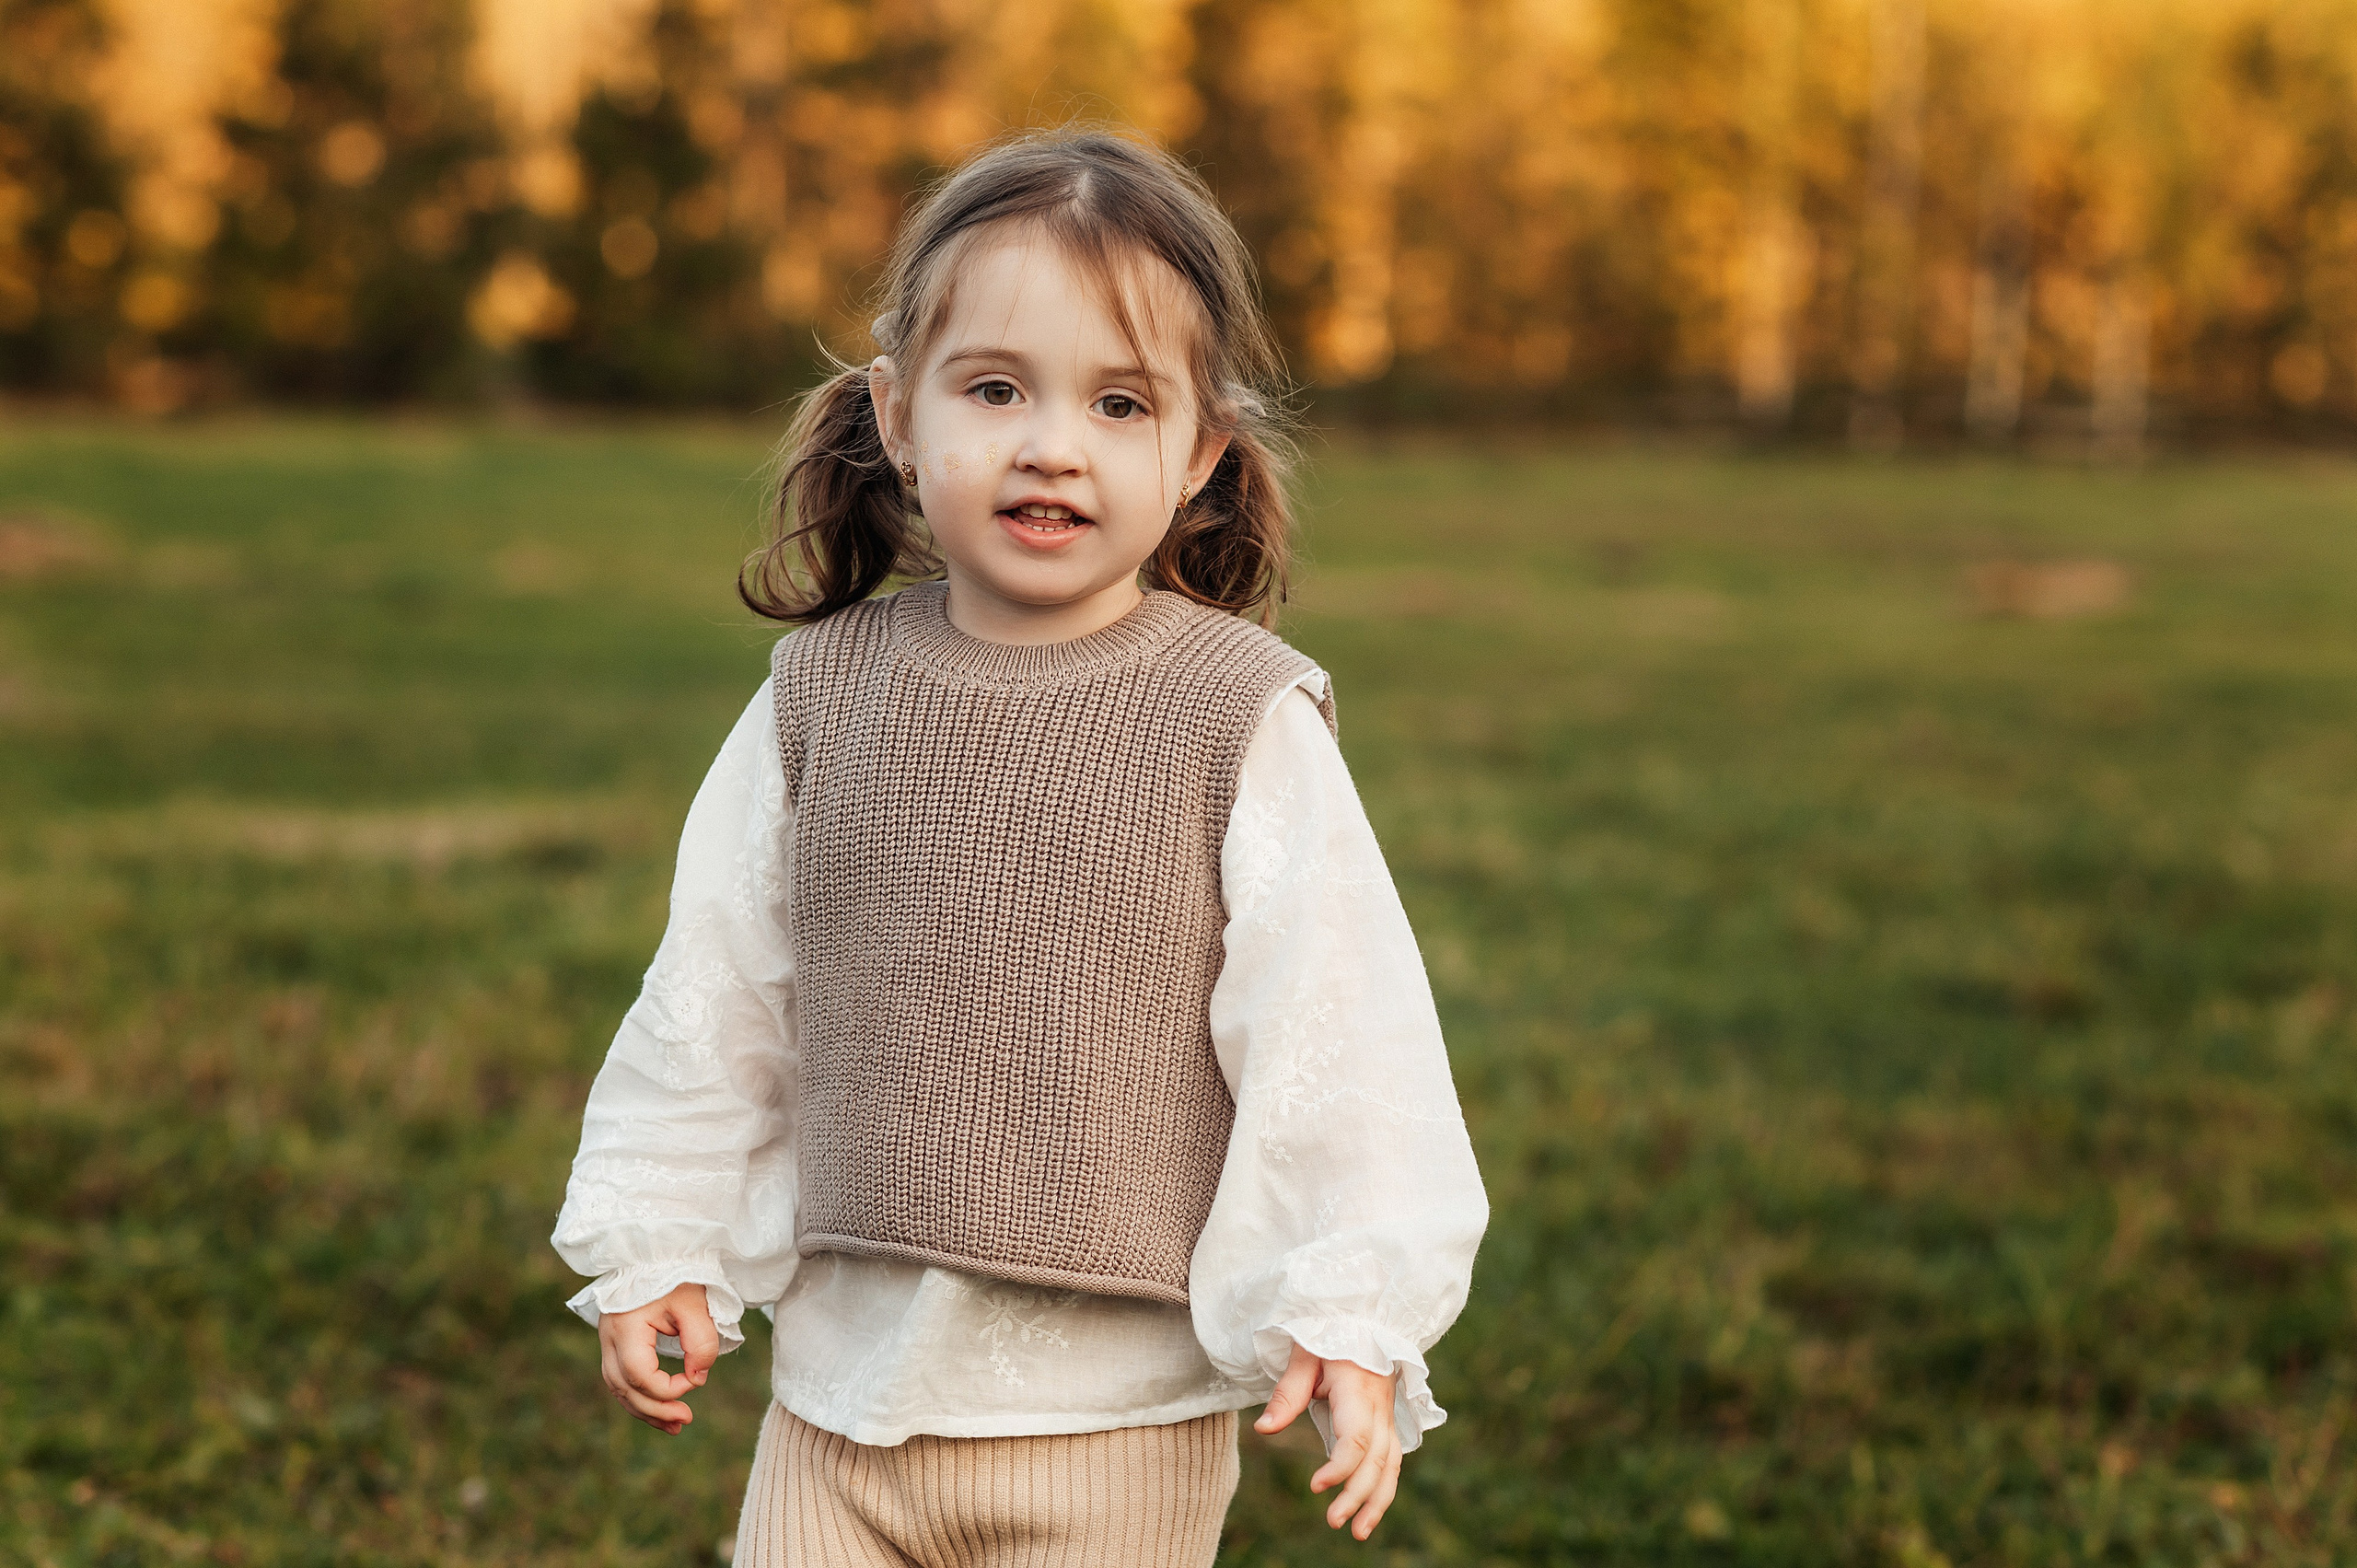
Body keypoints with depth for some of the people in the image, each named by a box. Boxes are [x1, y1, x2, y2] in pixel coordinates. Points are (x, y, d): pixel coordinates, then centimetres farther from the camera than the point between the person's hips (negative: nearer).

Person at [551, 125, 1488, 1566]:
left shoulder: (1242, 721, -8)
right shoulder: (824, 694, 1)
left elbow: (1331, 1034, -7)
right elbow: (716, 994, 10)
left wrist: (1348, 1317, -11)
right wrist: (658, 1247, 13)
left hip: (1118, 1419, -3)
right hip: (844, 1388, 3)